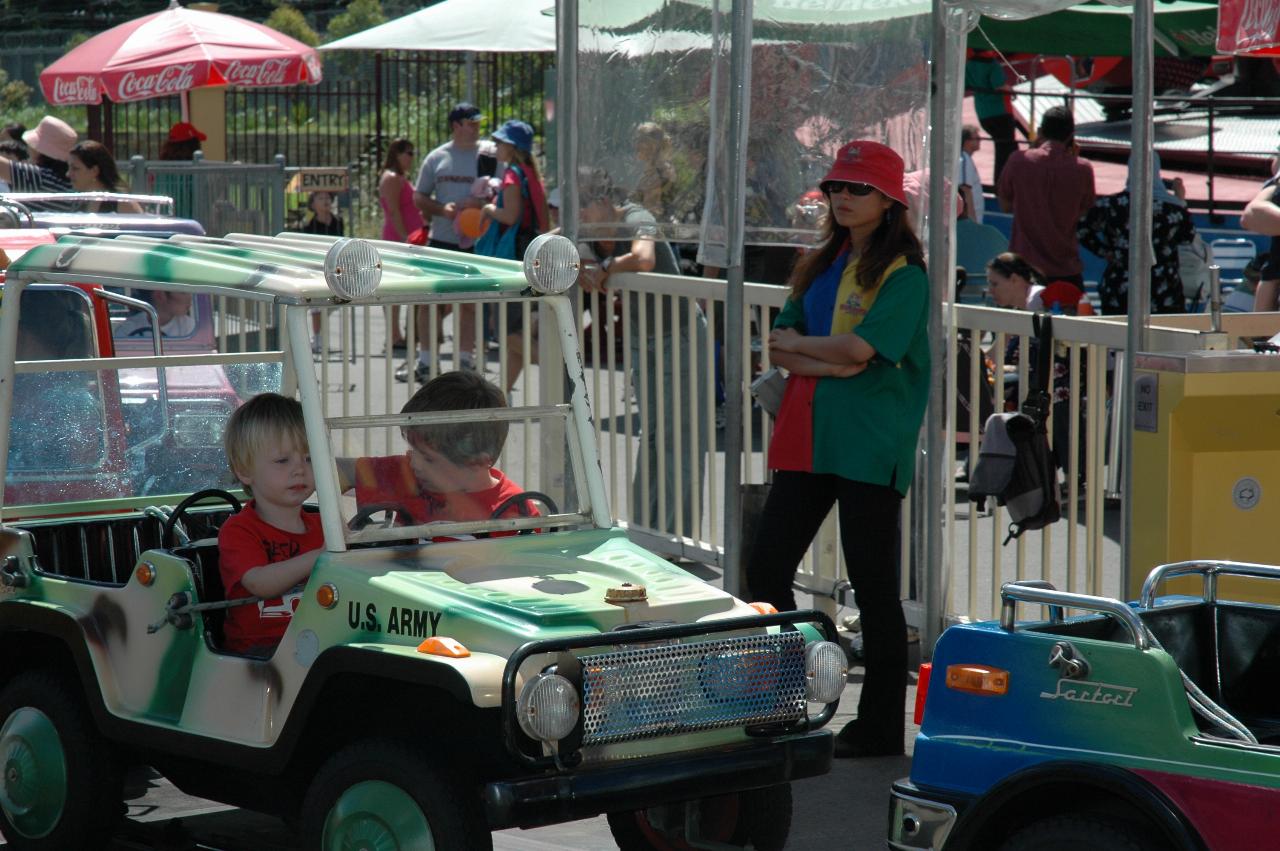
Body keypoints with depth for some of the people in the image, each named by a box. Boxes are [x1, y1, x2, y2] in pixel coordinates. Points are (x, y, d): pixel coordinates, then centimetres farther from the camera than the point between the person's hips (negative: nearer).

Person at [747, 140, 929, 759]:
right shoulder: (820, 266, 16)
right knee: (765, 572, 7)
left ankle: (881, 726, 8)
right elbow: (781, 347, 8)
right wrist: (830, 362, -11)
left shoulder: (903, 275, -7)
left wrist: (797, 344, -2)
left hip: (869, 446, -7)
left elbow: (857, 347, -19)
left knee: (873, 587, -1)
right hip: (806, 439, 8)